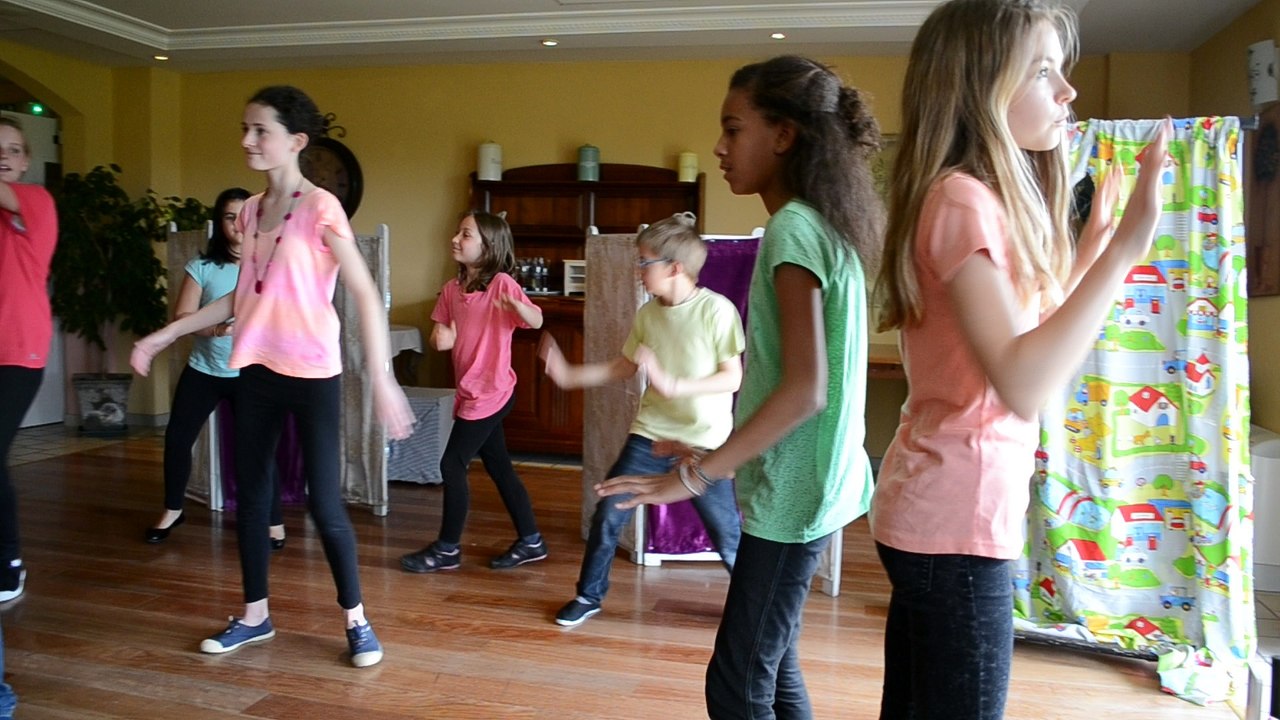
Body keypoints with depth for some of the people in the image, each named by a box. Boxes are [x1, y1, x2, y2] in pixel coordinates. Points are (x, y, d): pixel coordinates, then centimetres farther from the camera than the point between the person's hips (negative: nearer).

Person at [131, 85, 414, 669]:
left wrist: (382, 379, -24)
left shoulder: (320, 209, -12)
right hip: (256, 370, 7)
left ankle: (356, 619, 16)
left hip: (312, 374, -7)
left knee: (323, 501, -2)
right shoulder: (250, 210, 9)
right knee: (249, 494, 13)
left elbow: (366, 296, -16)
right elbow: (241, 297, 18)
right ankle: (255, 615, 29)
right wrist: (166, 334, 18)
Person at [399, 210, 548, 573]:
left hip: (490, 393, -8)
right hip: (471, 392, 8)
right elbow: (440, 336, 11)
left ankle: (447, 549, 11)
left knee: (452, 464, -4)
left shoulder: (501, 283, -15)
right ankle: (530, 541, 25)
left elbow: (537, 321, -25)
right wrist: (441, 336, -13)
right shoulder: (452, 288, 7)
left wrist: (516, 305, -47)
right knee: (499, 467, 14)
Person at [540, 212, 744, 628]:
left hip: (704, 444, -5)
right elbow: (623, 368, 13)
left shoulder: (717, 310, -15)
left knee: (727, 536, 4)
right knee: (608, 514, 5)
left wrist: (675, 385, -27)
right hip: (650, 436, 5)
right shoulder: (648, 313, 2)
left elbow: (733, 377, -15)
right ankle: (589, 596, 26)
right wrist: (569, 375, 4)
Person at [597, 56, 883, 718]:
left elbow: (805, 388, -24)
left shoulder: (793, 228, -17)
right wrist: (713, 453, 20)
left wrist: (693, 475, -21)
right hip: (802, 485, 10)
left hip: (790, 494, -10)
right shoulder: (822, 225, 12)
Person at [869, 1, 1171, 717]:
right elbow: (1022, 385, -26)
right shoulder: (961, 198, -17)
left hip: (934, 510, 9)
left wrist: (1091, 251, 18)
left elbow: (1032, 343, 14)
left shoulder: (987, 199, 12)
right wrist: (1123, 250, -23)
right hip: (958, 520, -9)